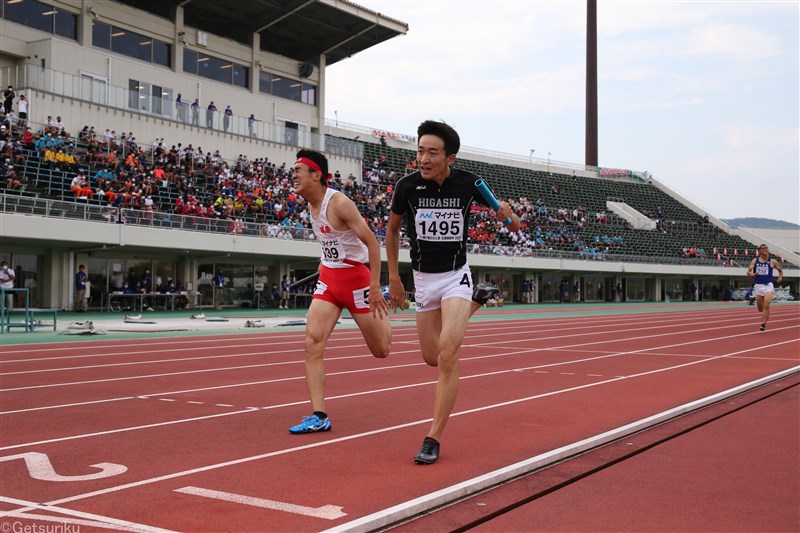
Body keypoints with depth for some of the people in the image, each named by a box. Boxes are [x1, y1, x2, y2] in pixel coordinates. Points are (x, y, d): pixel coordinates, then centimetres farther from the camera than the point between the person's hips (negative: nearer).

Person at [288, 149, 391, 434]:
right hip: (328, 278, 7)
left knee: (382, 351, 5)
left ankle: (383, 313, 40)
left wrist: (375, 287, -24)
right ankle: (319, 416, -11)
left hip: (354, 277, -7)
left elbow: (372, 242, -21)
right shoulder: (312, 205, 5)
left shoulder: (338, 203, -20)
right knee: (313, 342, -12)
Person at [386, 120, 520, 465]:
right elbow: (392, 230, 7)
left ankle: (433, 439, -12)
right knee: (432, 358, 13)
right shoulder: (407, 186, -12)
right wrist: (393, 278, 5)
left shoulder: (468, 184, -13)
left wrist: (508, 216, -24)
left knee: (447, 353, -21)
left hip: (455, 275, -3)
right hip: (423, 278, 3)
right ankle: (476, 300, 39)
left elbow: (514, 227, 0)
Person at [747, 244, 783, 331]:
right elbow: (748, 271, -3)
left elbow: (780, 270, 16)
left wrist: (780, 277, -4)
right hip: (758, 286, 2)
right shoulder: (755, 260, 3)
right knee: (760, 309, 12)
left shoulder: (772, 262, 1)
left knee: (766, 305, -21)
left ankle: (764, 324, -17)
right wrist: (751, 274, -26)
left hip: (768, 285, -2)